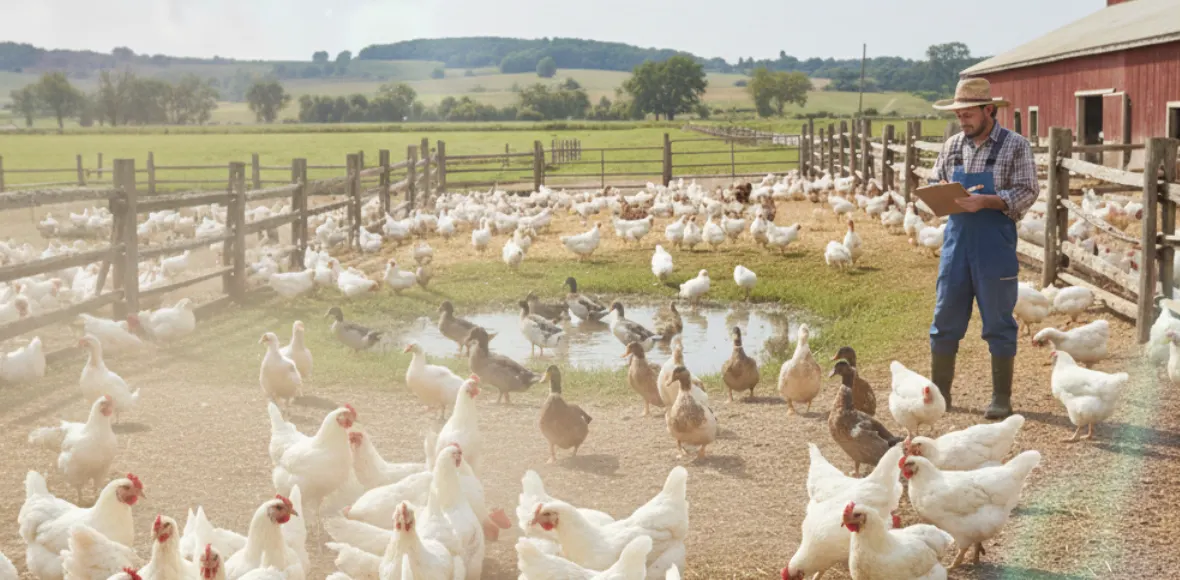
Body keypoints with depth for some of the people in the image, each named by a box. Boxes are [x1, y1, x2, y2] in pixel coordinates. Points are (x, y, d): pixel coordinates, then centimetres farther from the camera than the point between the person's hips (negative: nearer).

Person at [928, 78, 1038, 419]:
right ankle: (939, 391, 19)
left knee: (998, 323, 2)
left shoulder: (1015, 146, -4)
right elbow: (934, 185, 16)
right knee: (946, 318, 8)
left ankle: (1001, 397, 11)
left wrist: (984, 201, -22)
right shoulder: (953, 146, 10)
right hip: (956, 238, 5)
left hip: (995, 242, -4)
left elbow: (1026, 193, -10)